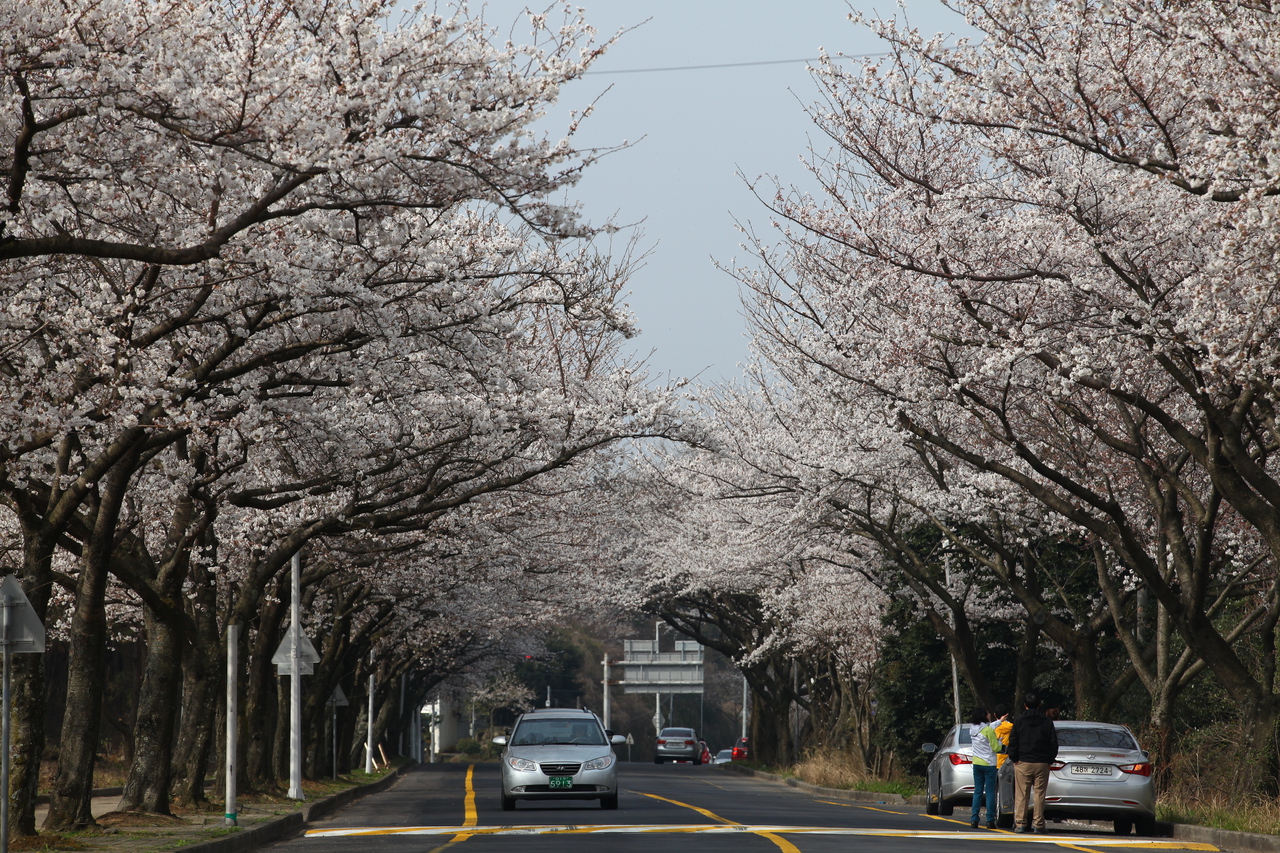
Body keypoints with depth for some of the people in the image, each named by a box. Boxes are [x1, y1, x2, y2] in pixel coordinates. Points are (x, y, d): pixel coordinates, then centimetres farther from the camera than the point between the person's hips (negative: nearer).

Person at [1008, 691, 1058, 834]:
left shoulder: (1019, 721, 0)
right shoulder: (1047, 722, 4)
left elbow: (1013, 742, -2)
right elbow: (1054, 744, 5)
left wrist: (1014, 758, 8)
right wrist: (1049, 759, 13)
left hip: (1023, 763, -1)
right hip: (1042, 763, 1)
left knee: (1021, 795, 1)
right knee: (1039, 794, 2)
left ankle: (1020, 823, -2)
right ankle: (1038, 824, 0)